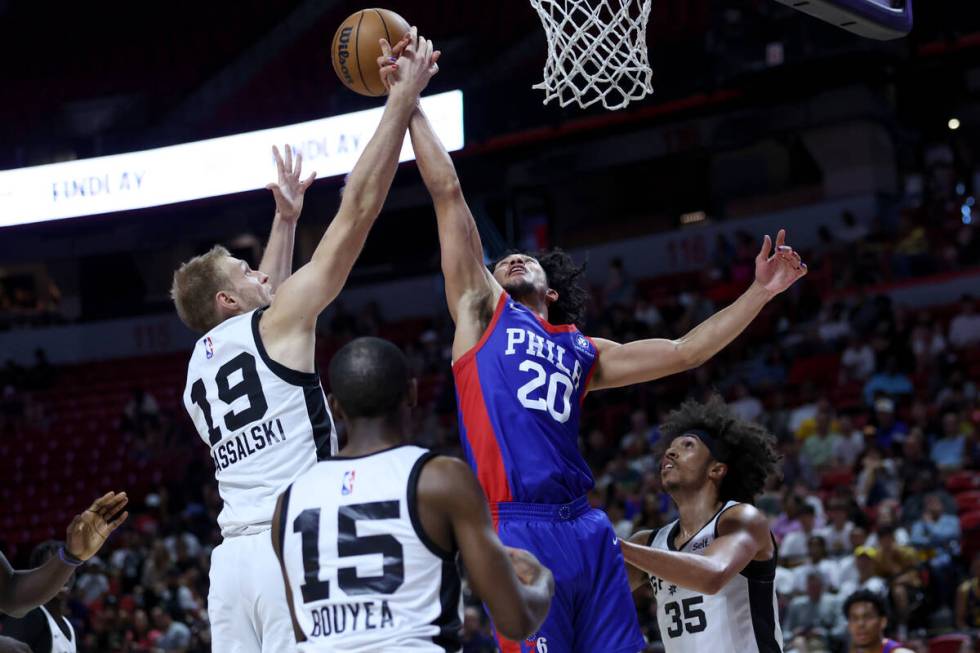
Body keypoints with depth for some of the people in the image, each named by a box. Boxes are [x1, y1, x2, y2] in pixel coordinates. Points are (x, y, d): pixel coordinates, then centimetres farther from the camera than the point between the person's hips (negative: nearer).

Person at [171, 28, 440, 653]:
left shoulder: (198, 366, 21)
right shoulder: (279, 324, 3)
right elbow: (357, 211, 1)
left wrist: (285, 220, 49)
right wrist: (404, 98, 5)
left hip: (234, 554, 7)